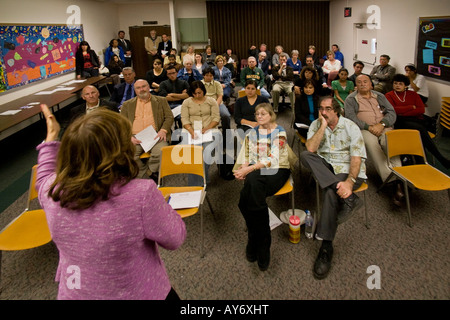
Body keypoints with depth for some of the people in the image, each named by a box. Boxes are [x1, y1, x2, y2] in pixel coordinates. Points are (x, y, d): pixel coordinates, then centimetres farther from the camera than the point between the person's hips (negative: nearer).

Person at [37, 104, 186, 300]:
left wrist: (51, 137, 17)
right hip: (138, 294, -3)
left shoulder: (53, 191, -19)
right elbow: (175, 239, -19)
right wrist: (161, 206, -4)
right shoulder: (141, 195, -35)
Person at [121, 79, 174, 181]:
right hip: (135, 138, 1)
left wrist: (163, 130, -9)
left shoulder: (161, 101, 20)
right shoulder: (127, 104, 21)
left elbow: (169, 117, 11)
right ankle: (152, 176, -14)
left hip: (155, 136, -1)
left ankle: (148, 172, -8)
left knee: (161, 152, -33)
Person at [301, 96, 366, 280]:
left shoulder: (350, 127, -5)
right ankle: (348, 198, -35)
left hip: (349, 170, -4)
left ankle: (326, 248, -28)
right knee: (304, 156, -26)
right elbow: (310, 149, -13)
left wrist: (349, 181, -30)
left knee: (331, 191, -35)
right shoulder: (316, 125, 4)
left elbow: (357, 157, -14)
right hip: (326, 169, 4)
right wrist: (323, 126, -16)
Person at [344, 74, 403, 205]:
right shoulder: (351, 99, 15)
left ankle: (398, 181, -44)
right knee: (372, 144, -36)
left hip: (384, 128, 3)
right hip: (363, 130, -2)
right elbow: (351, 117, -1)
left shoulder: (380, 96, 24)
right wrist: (368, 127, -13)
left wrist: (382, 124, -8)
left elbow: (392, 113, 13)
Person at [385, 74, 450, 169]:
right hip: (400, 122, -3)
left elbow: (421, 110, 7)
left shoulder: (413, 94, 22)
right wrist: (411, 107, 2)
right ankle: (441, 159, -32)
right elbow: (393, 110, -5)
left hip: (416, 120, 3)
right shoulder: (389, 95, 15)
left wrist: (403, 112, -4)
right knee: (420, 129, -31)